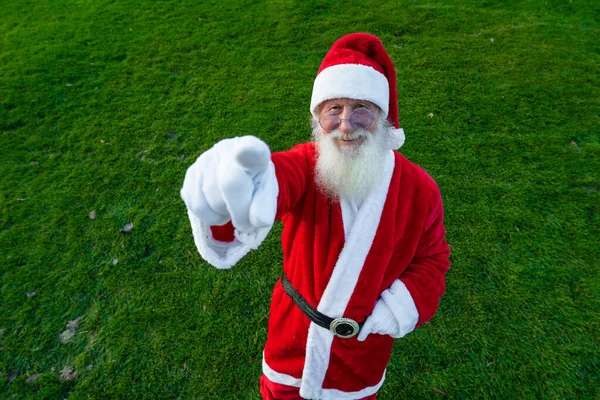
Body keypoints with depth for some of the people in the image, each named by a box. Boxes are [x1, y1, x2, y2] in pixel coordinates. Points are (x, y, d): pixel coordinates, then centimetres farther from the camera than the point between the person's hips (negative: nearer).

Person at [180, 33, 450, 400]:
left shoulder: (419, 189, -18)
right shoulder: (307, 165, -24)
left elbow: (432, 257, -3)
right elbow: (279, 176, -49)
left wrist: (410, 299, -22)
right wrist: (235, 189, -73)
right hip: (295, 332, 0)